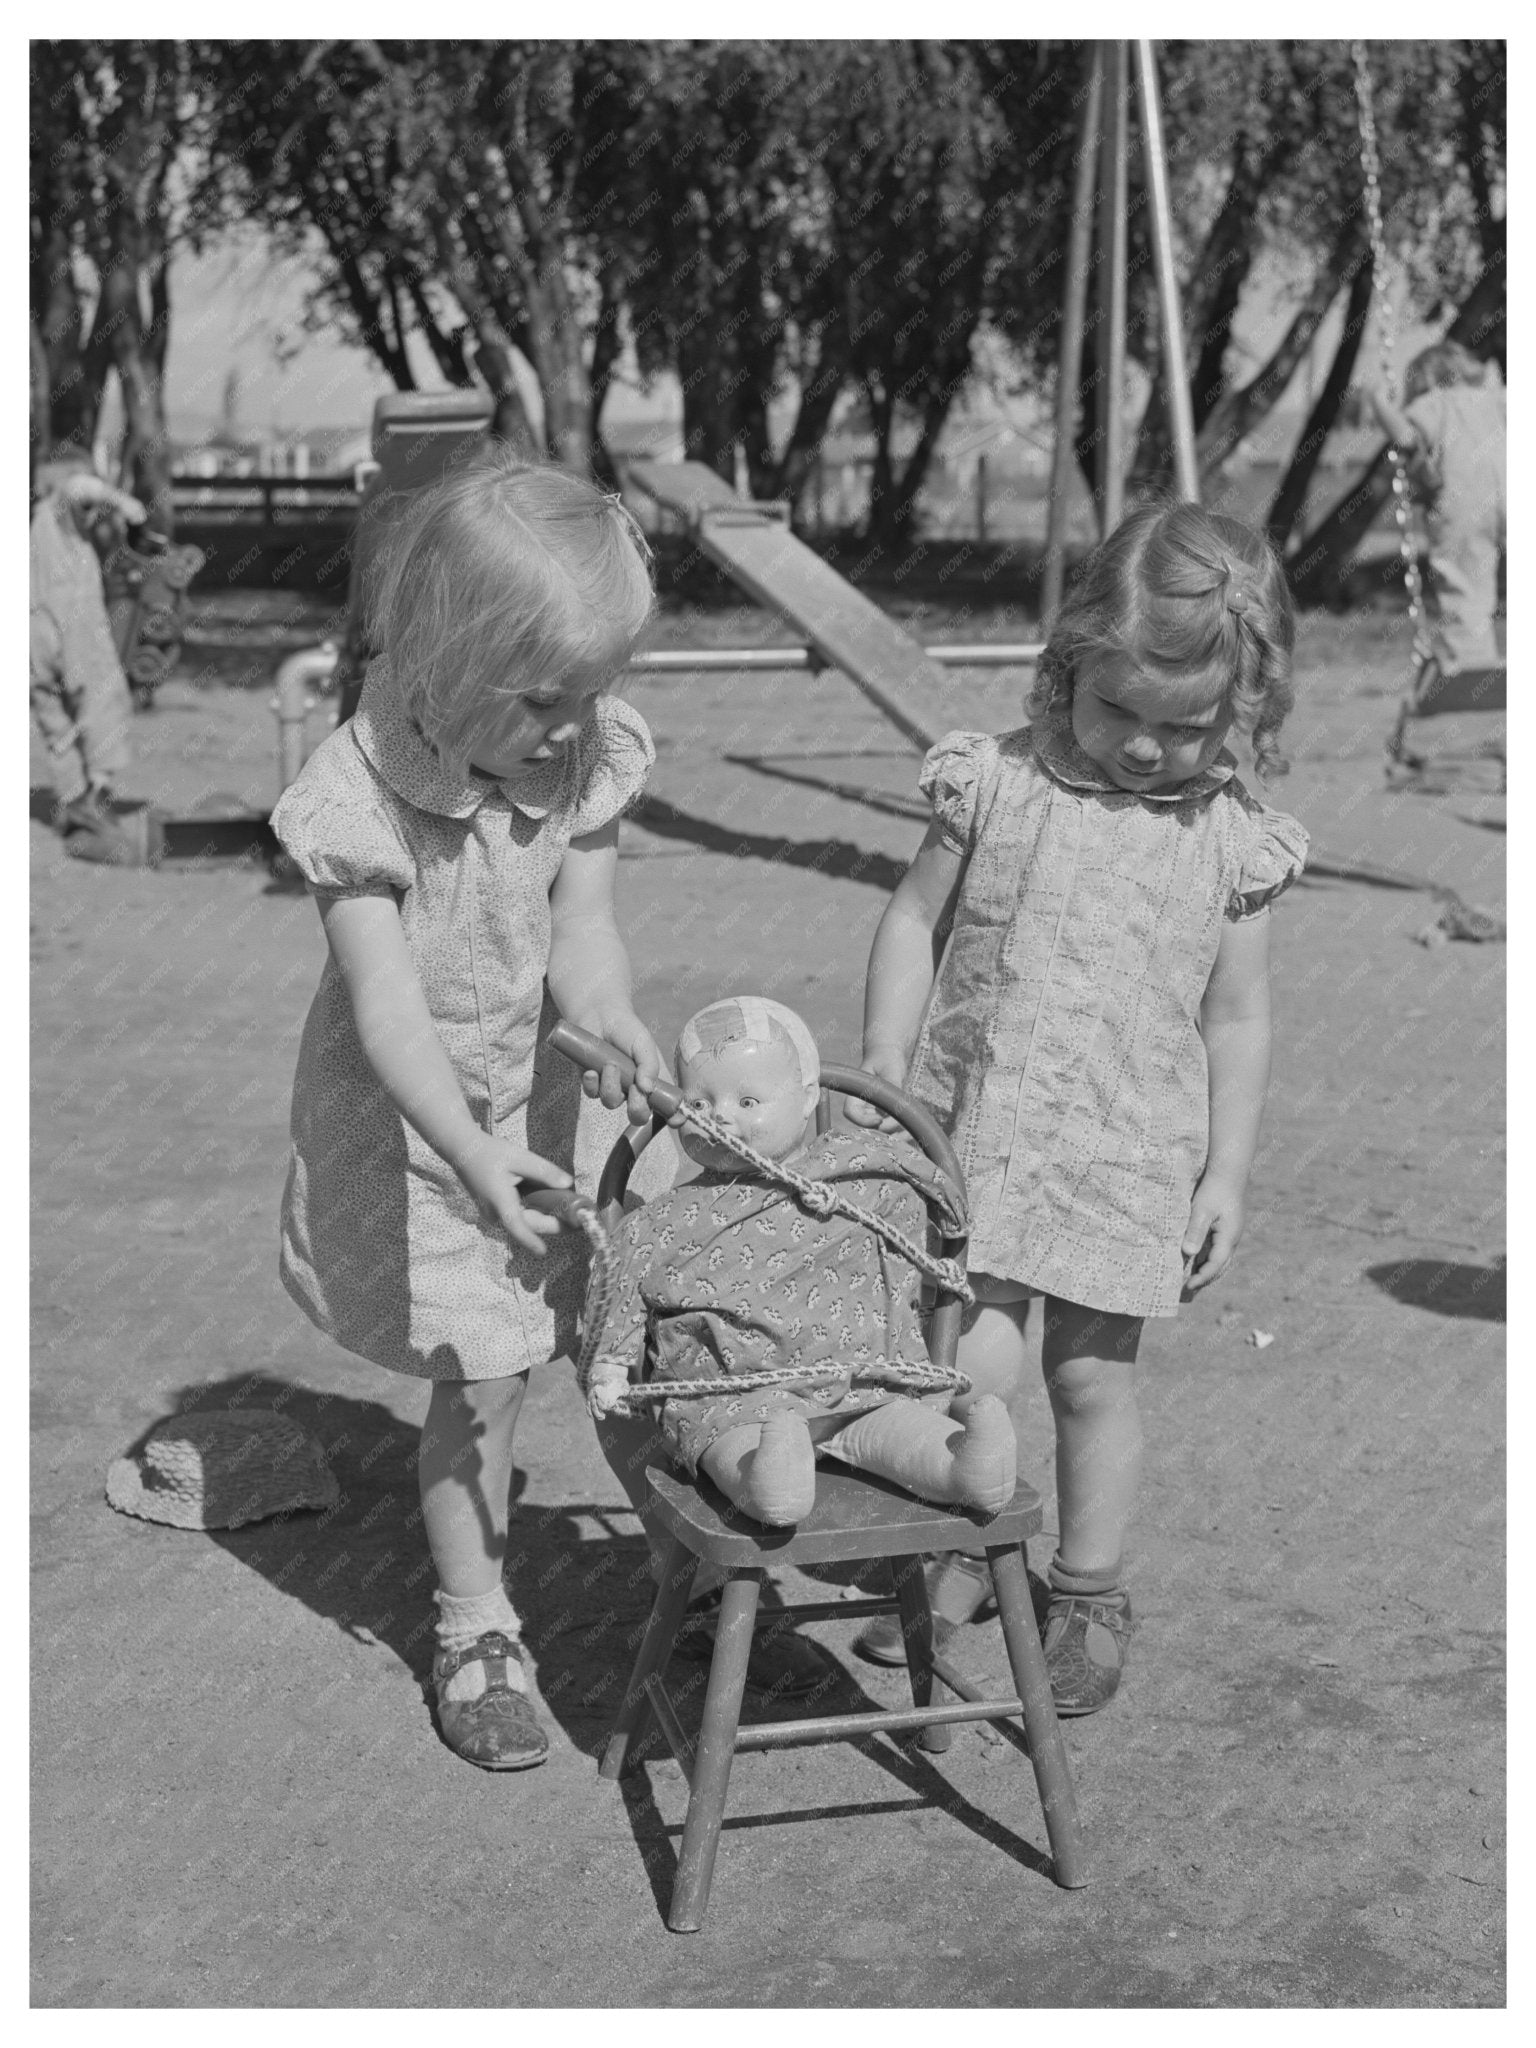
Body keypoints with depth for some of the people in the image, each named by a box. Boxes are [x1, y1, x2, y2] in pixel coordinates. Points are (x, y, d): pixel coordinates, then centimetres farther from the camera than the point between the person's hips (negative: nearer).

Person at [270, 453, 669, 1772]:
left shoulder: (589, 760, -13)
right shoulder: (364, 795, -28)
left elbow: (583, 925, -11)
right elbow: (389, 1006, -30)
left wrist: (614, 1020, -33)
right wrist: (472, 1158, -42)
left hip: (529, 1089, 5)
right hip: (406, 1111, -4)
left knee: (507, 1351, 12)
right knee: (484, 1368, -2)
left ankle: (467, 1479, 40)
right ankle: (476, 1624, 16)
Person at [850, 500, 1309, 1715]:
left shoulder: (1233, 844, -2)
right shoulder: (1000, 784, -5)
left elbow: (1236, 1019, 4)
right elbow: (914, 924, 2)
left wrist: (1226, 1173, 2)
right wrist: (882, 1082, -3)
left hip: (1128, 1156, 1)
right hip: (972, 1132, -1)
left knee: (1092, 1378, 11)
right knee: (978, 1364, -11)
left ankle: (1090, 1596, 30)